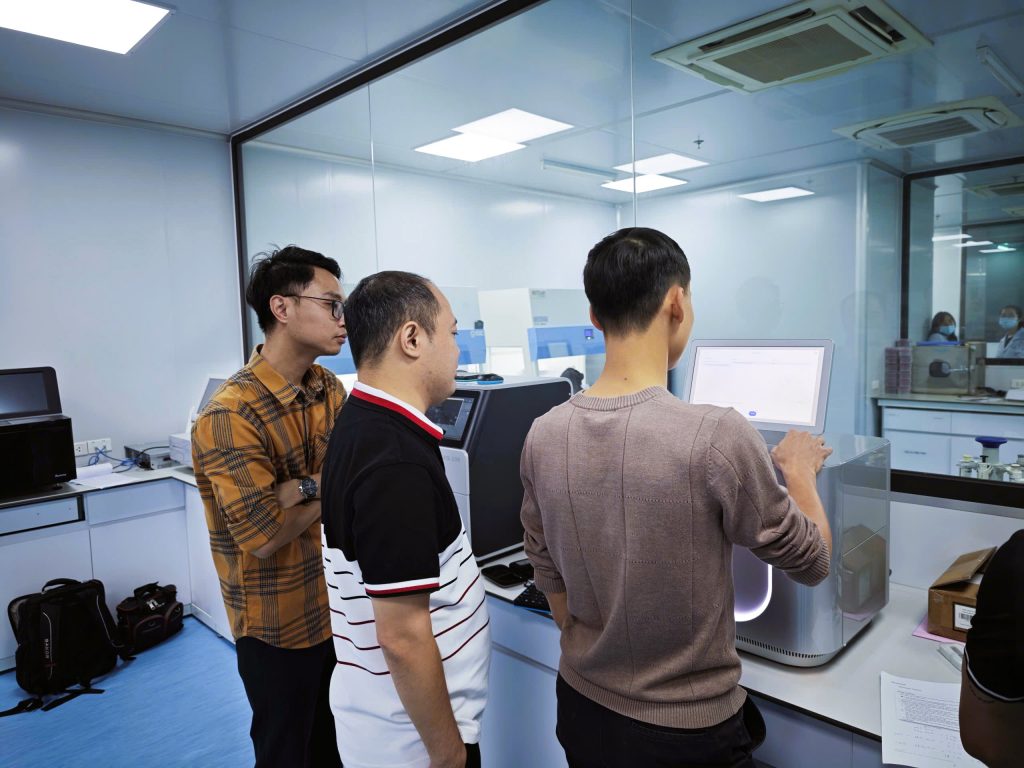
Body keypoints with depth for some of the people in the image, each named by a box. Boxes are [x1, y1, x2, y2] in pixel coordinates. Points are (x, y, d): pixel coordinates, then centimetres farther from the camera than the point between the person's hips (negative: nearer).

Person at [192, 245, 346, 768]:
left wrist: (304, 488, -26)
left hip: (336, 605, 6)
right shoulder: (232, 416, -25)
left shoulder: (330, 389, -1)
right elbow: (267, 536, -25)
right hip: (280, 624, -6)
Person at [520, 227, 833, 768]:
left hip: (580, 709, 4)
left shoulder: (544, 436, -11)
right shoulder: (716, 437, -26)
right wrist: (800, 470, 8)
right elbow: (811, 562, -9)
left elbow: (550, 579, 1)